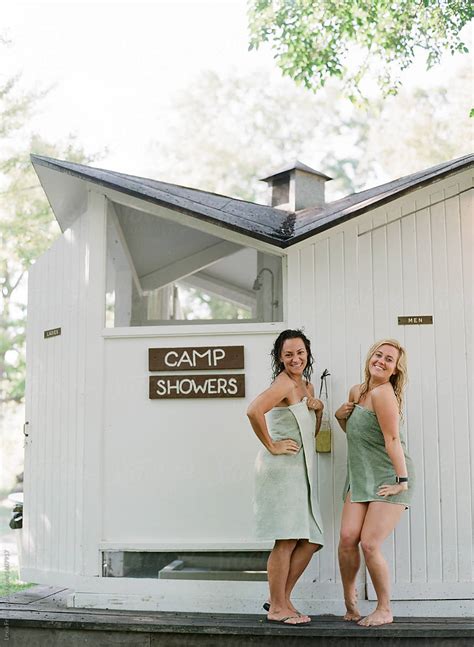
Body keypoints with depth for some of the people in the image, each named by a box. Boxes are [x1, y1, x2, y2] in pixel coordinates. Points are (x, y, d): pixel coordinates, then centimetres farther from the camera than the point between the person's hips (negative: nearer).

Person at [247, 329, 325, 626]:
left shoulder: (307, 386, 17)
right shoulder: (284, 384, -11)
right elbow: (254, 411, -30)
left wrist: (319, 409, 6)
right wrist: (271, 446, -20)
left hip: (301, 470, 9)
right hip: (281, 468, -9)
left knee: (310, 541, 8)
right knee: (288, 540, -7)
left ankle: (282, 599, 18)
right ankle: (277, 608, 3)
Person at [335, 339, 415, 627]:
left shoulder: (383, 393, -16)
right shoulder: (357, 391, 10)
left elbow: (392, 439, -19)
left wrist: (401, 480, -19)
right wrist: (341, 416, 5)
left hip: (389, 481, -7)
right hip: (361, 479, 7)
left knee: (370, 544, -11)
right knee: (348, 537, -8)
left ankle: (385, 610, 8)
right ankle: (350, 600, 13)